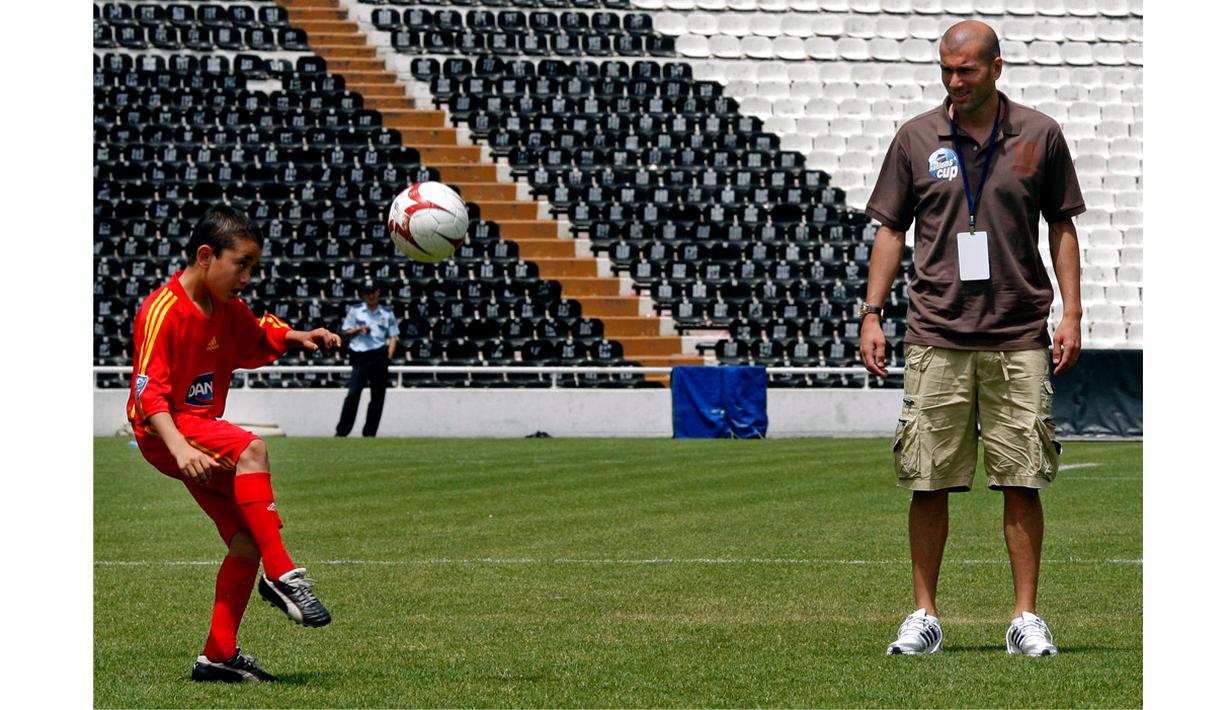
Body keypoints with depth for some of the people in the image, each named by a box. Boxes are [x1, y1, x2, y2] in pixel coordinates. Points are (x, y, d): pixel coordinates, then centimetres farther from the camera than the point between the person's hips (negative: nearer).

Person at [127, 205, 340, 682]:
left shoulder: (229, 311, 8)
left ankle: (219, 655, 5)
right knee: (251, 448, -34)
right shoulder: (162, 311, -16)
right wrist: (179, 448, -37)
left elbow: (260, 339, 31)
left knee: (248, 540, -1)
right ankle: (281, 575, -32)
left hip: (203, 431, 9)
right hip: (164, 431, -9)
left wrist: (301, 338, 9)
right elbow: (149, 391, -23)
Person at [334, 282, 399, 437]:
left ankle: (370, 432, 8)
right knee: (353, 393, -10)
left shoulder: (387, 313, 12)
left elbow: (393, 336, 10)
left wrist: (389, 356, -5)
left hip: (379, 356, 1)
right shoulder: (355, 311, 10)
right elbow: (345, 332, 9)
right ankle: (341, 431, -8)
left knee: (378, 396, 1)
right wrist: (358, 329, -11)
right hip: (359, 356, -1)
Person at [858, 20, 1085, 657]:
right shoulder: (917, 139, 6)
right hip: (936, 336, 0)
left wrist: (1071, 314, 2)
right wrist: (871, 314, 2)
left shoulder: (1039, 136, 5)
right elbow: (890, 229, 10)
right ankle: (924, 616, 7)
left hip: (1018, 339, 0)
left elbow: (1062, 226, 10)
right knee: (928, 483, 0)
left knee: (1022, 481, -1)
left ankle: (1026, 617, 4)